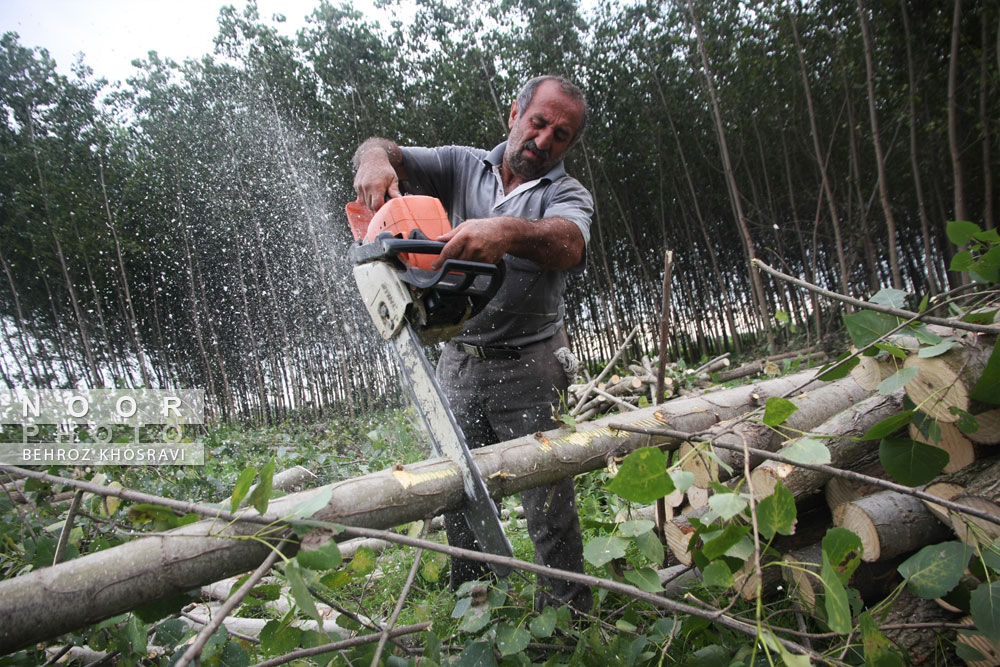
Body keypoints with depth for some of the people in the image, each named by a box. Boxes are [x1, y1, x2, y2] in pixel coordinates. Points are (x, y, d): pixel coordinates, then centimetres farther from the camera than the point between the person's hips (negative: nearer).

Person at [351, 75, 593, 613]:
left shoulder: (568, 195, 1)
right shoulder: (462, 166, 10)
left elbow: (569, 245, -22)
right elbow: (384, 152, 1)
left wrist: (508, 232, -43)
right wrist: (376, 159, -25)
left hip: (528, 370, -3)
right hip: (458, 364, 3)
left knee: (550, 509, -3)